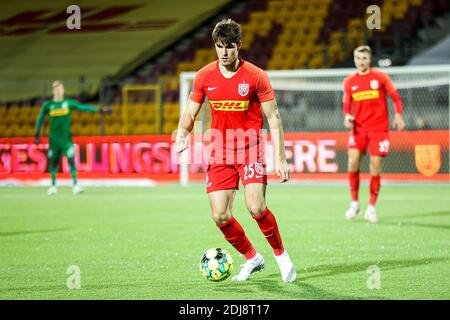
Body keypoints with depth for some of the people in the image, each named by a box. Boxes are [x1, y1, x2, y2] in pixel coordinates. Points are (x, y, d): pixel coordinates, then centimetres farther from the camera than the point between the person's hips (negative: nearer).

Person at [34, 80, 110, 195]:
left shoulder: (69, 103, 1)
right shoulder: (47, 105, 1)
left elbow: (84, 107, -5)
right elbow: (40, 119, 10)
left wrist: (99, 110, -13)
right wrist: (37, 134, 12)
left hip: (66, 138, -1)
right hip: (53, 138, 1)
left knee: (71, 160, -12)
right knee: (53, 161, 6)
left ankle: (75, 185, -12)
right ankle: (53, 185, 22)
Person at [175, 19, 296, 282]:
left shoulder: (255, 76, -8)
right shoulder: (205, 77, 2)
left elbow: (273, 118, -4)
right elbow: (190, 113, 11)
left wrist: (281, 159, -8)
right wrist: (182, 134, -12)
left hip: (250, 149, -3)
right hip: (220, 152, 4)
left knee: (256, 207, -20)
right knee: (220, 216, -4)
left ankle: (281, 254, 4)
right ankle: (252, 258, 20)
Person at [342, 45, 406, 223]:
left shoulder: (380, 77, 1)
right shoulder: (349, 82, 7)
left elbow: (395, 97, 4)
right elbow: (346, 105, 14)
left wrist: (398, 115, -12)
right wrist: (347, 116, -7)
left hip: (378, 128, -2)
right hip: (358, 128, 2)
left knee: (375, 166, -5)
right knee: (353, 161, -15)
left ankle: (371, 208, 6)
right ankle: (354, 203, 1)